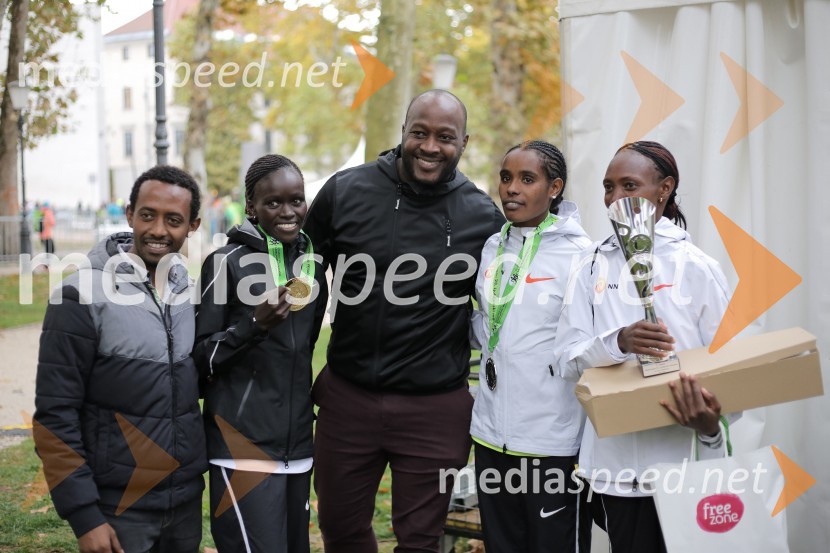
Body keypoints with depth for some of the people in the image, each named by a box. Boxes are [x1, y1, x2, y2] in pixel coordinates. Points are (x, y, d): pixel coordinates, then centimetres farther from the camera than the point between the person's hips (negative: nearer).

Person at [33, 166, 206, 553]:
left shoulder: (191, 293, 4)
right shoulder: (84, 295, -11)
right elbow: (55, 415, -12)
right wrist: (84, 515, -15)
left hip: (188, 501, 5)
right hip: (118, 508, -5)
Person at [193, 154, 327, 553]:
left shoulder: (312, 263, 10)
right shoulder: (227, 263, -7)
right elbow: (201, 359, -7)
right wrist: (255, 324, -20)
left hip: (297, 442, 6)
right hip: (243, 443, -6)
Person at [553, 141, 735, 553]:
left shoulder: (698, 268, -1)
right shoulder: (594, 268, 6)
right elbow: (568, 359, -1)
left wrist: (711, 423, -20)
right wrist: (618, 343, -21)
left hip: (685, 460, -2)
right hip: (616, 463, 2)